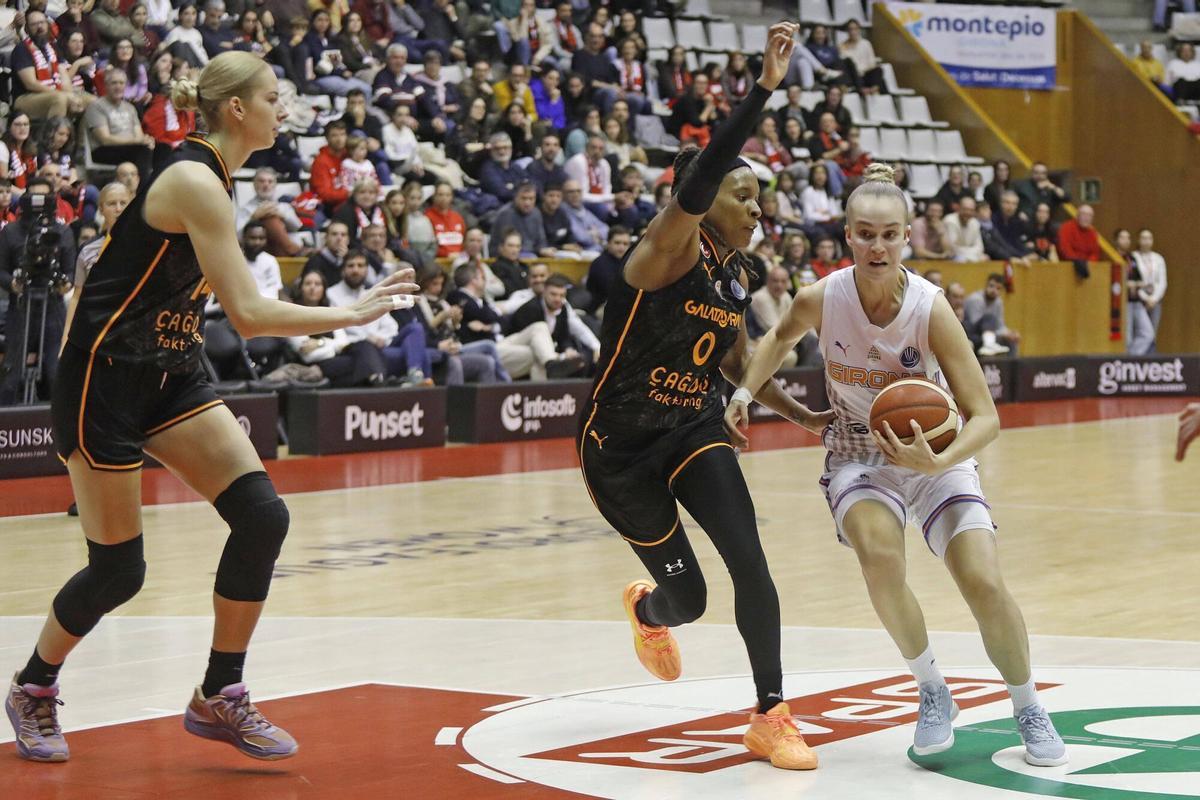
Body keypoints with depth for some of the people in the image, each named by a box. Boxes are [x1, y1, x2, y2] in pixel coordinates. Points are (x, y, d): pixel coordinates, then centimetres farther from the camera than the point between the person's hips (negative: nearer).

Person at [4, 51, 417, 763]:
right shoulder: (194, 182, -21)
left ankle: (219, 698, 4)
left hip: (170, 375, 9)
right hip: (105, 377, -9)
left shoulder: (213, 178, 8)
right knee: (119, 569, -1)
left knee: (262, 516, -6)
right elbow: (249, 314, -25)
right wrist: (352, 314, -20)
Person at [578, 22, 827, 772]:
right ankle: (647, 609, 42)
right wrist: (764, 89, -47)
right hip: (620, 443, -6)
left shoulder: (735, 276, 3)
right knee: (687, 595, 2)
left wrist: (804, 415, 17)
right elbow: (696, 182, -40)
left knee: (749, 559, -15)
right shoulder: (669, 250, -20)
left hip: (694, 430, 6)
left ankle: (771, 717, -5)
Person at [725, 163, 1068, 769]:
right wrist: (746, 390, -3)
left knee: (984, 583, -17)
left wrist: (938, 463, -38)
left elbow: (984, 417, -22)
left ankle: (1030, 711, 10)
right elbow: (782, 338, 11)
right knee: (879, 554, -32)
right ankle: (932, 693, -9)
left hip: (935, 453, -1)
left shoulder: (930, 309, -23)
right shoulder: (821, 299, -16)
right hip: (859, 453, 1)